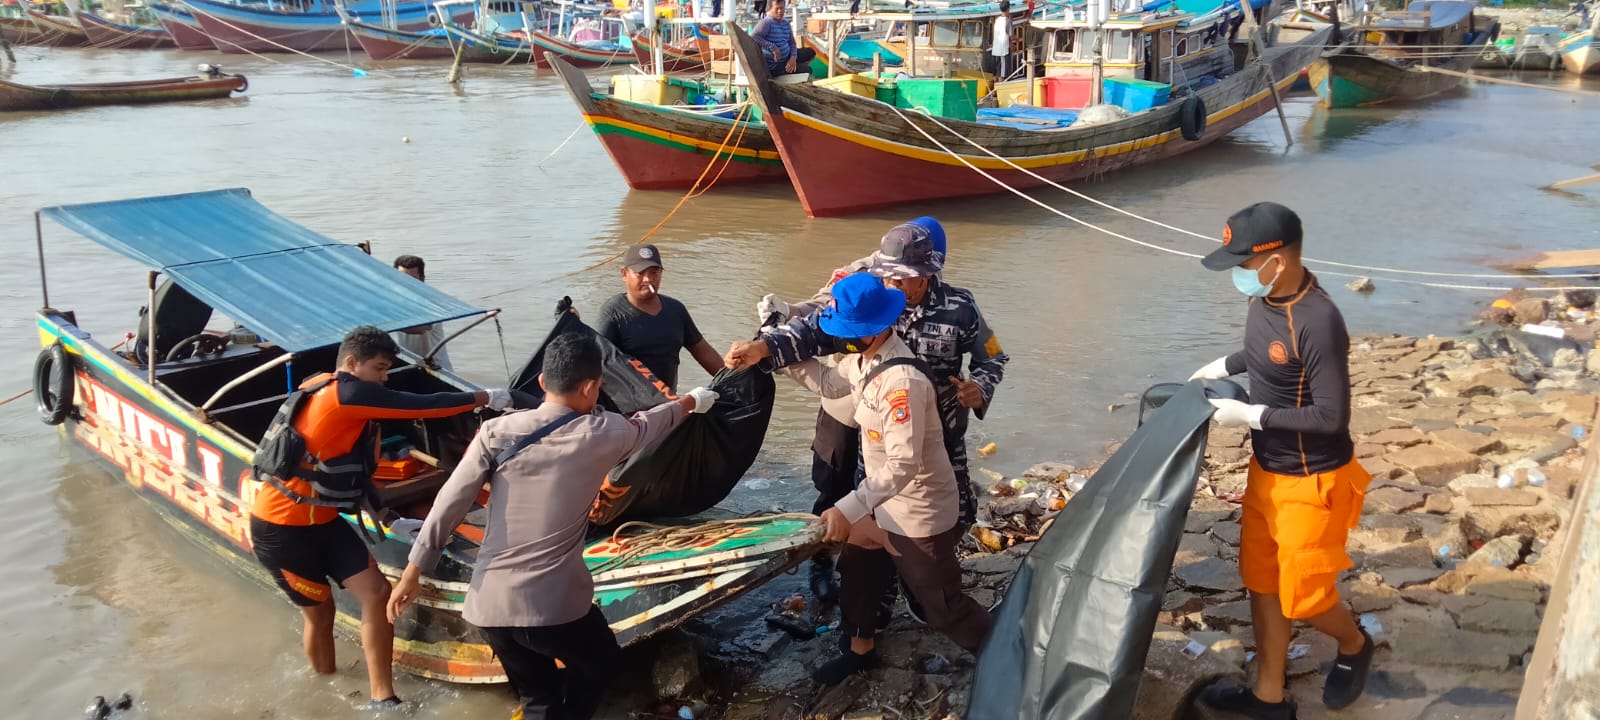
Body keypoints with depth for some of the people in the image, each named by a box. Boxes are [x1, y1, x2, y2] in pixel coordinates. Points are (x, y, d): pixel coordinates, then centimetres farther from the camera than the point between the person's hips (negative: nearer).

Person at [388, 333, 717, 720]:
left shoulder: (497, 431, 0)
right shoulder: (602, 434, -4)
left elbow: (450, 505, -1)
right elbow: (648, 424, 17)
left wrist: (413, 572, 8)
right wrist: (690, 401, 37)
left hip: (490, 601, 3)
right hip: (552, 603, -3)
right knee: (599, 663, 27)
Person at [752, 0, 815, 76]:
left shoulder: (786, 23, 4)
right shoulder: (766, 22, -21)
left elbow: (792, 42, 8)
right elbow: (753, 37, -34)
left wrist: (793, 57, -12)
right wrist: (773, 48, -36)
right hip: (774, 66, -9)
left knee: (811, 52, 17)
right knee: (807, 70, -3)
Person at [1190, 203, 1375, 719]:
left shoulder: (1318, 323, -30)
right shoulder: (1266, 297, -4)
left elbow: (1332, 417, -27)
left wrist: (1252, 415, -24)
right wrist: (1224, 366, 6)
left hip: (1311, 483, -8)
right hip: (1266, 471, 8)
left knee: (1303, 596, 8)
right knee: (1262, 582, 17)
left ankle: (1354, 647, 41)